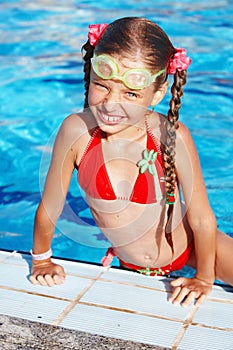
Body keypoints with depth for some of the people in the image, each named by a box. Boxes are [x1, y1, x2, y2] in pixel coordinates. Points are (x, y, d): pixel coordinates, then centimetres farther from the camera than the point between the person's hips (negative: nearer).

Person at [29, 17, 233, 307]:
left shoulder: (171, 137, -30)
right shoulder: (77, 131, -27)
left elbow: (202, 219, -18)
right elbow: (49, 207, -11)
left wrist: (204, 278, -7)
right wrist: (41, 260, 2)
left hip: (186, 246, -1)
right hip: (129, 265, 2)